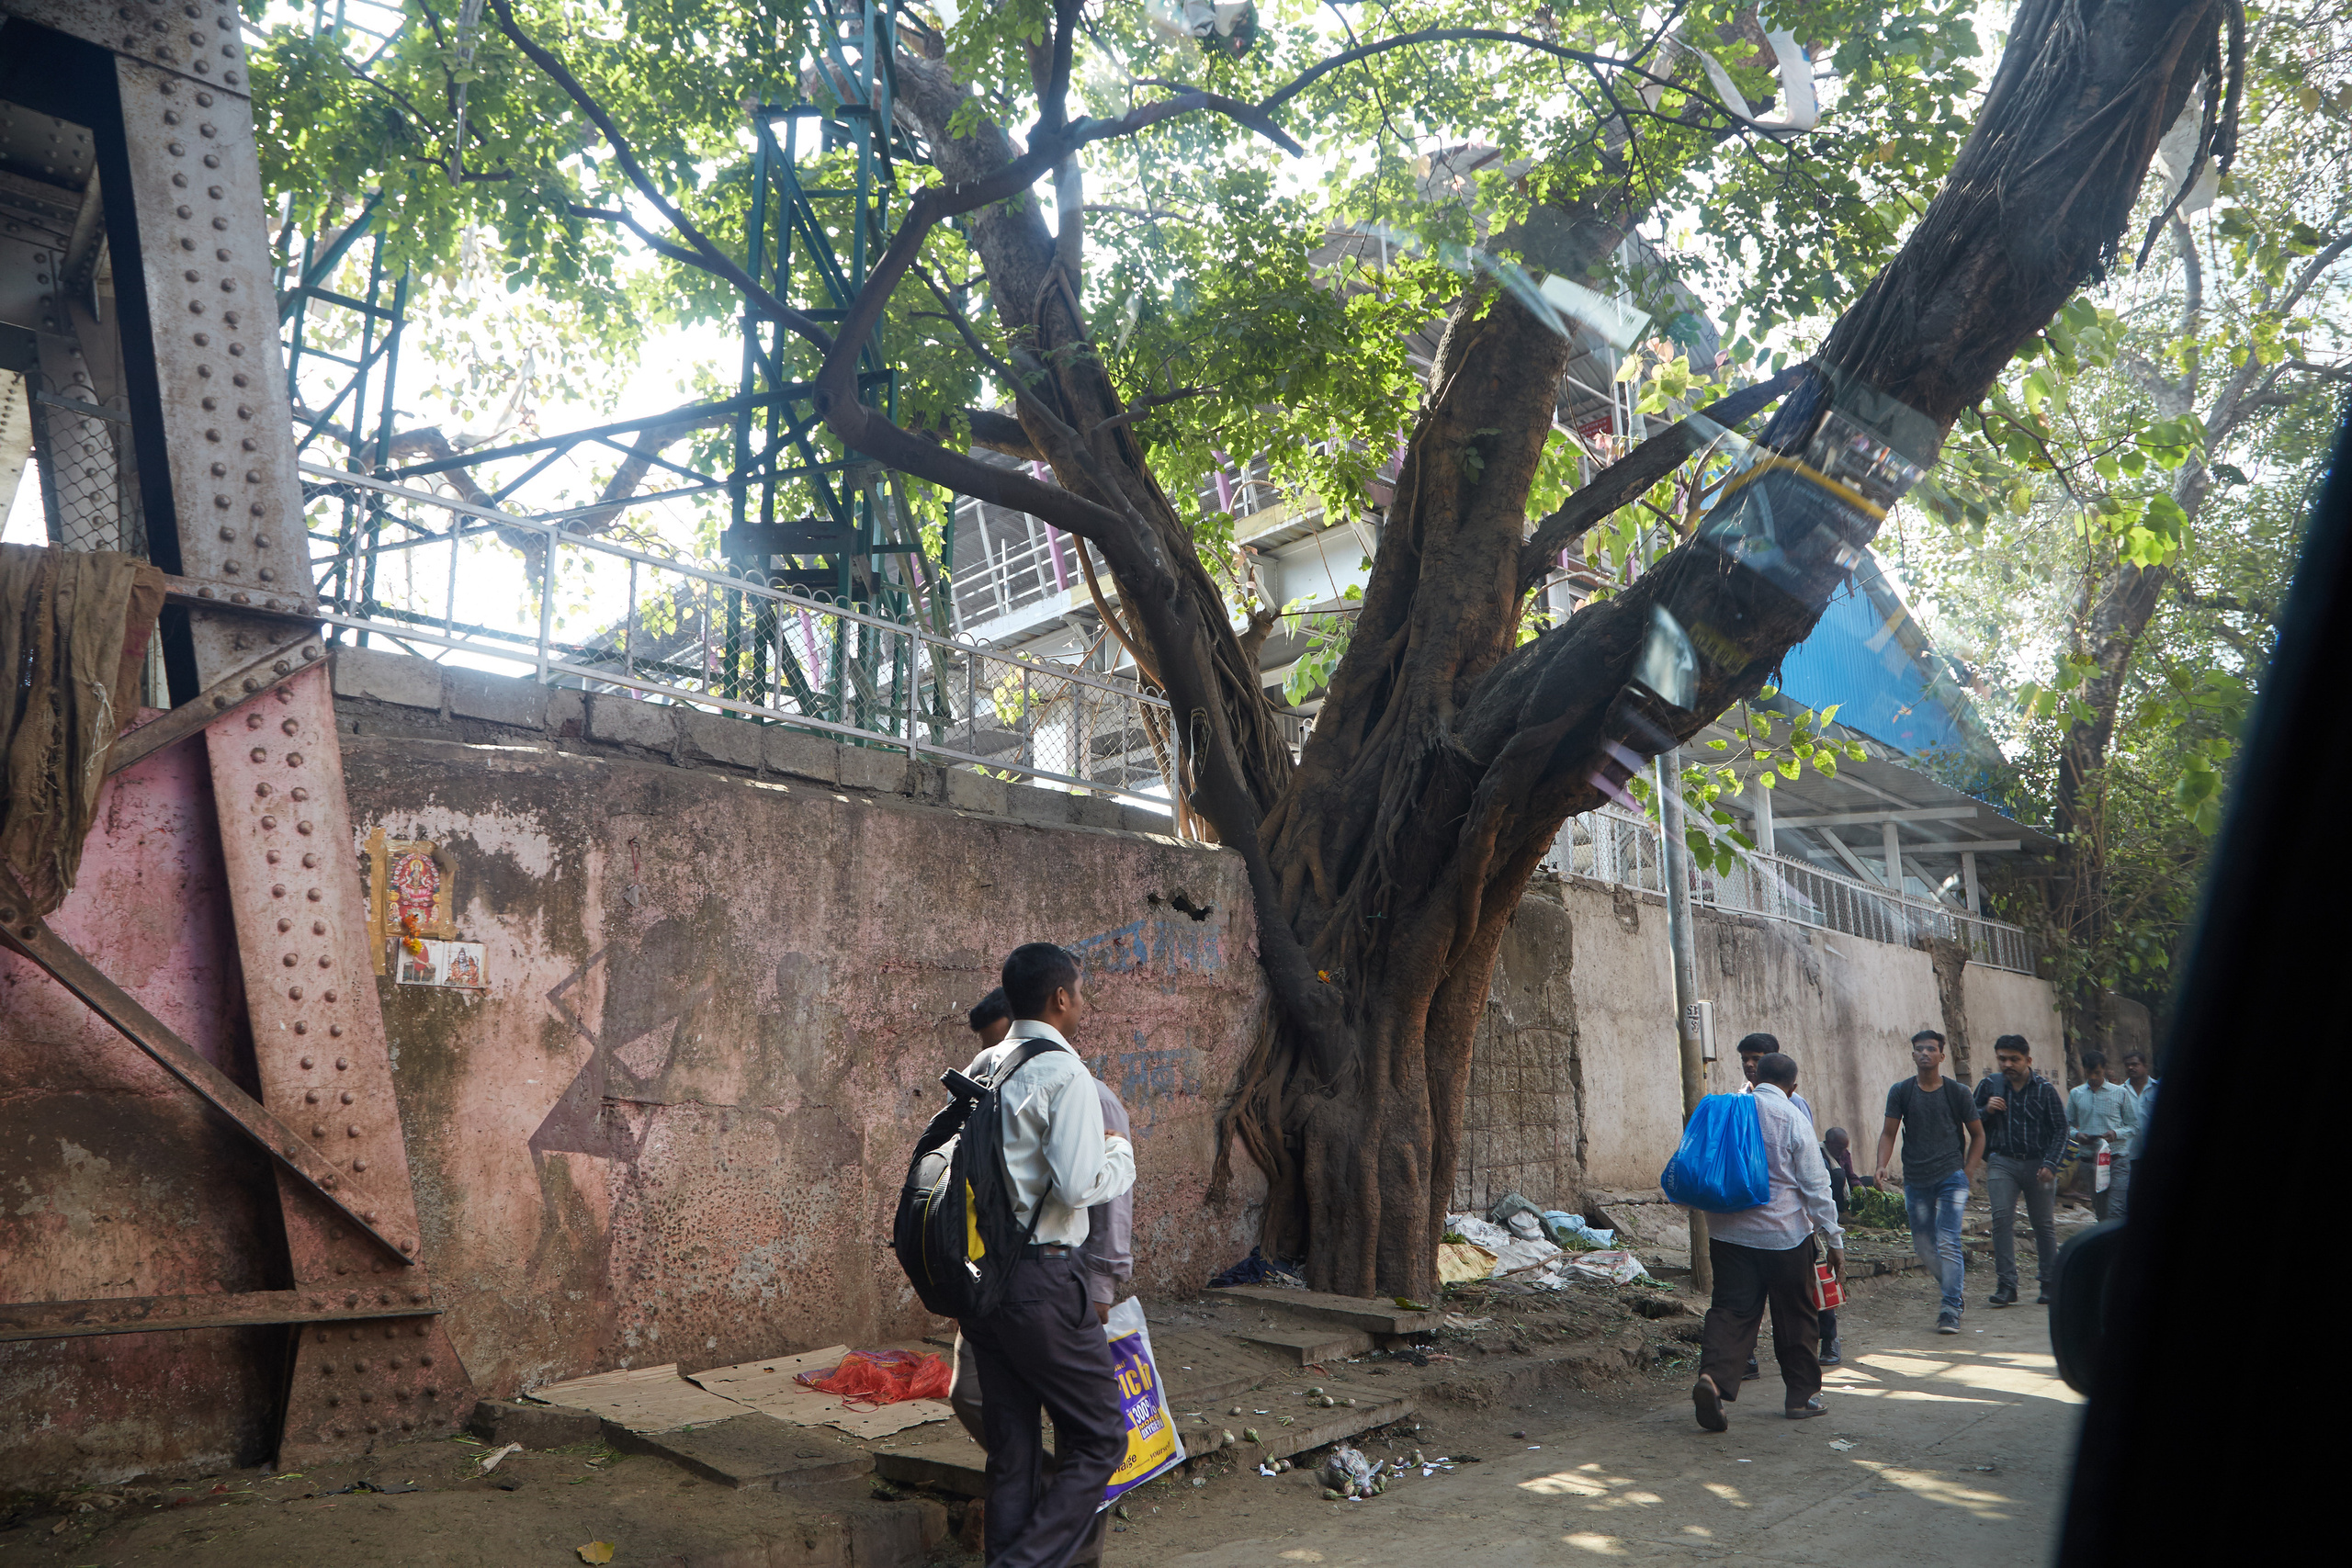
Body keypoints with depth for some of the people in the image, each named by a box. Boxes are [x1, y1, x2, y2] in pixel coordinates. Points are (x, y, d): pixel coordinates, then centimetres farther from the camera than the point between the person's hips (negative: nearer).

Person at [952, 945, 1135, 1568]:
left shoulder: (980, 1069, 11)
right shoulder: (1064, 1074, -13)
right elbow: (1079, 1185, -21)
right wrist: (1121, 1152, -2)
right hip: (1040, 1279, -8)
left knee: (1012, 1448, 16)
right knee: (1100, 1441, 4)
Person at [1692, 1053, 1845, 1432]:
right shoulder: (1794, 1120, -9)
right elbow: (1816, 1186, -8)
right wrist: (1834, 1240, -1)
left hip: (1728, 1231, 3)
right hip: (1784, 1234, -3)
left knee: (1730, 1309, 2)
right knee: (1796, 1316, 13)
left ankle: (1712, 1376, -19)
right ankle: (1801, 1396, 22)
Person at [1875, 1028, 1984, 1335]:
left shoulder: (1958, 1093, 1)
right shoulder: (1900, 1092, 4)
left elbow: (1977, 1134, 10)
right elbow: (1888, 1132, 5)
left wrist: (1968, 1172, 1)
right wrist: (1882, 1165, -10)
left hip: (1951, 1177, -3)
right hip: (1915, 1180, 3)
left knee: (1947, 1243, -11)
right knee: (1923, 1245, 8)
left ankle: (1951, 1310, -3)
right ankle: (1954, 1293, 30)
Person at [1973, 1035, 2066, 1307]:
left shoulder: (2044, 1088, 1)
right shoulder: (1990, 1085, 5)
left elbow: (2060, 1129, 2)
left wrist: (2050, 1164, -8)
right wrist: (1987, 1110, -8)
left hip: (2038, 1164, 0)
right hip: (2002, 1162, 0)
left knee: (2044, 1223, 5)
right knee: (2002, 1218, -12)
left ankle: (2048, 1283, 18)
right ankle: (2006, 1285, -11)